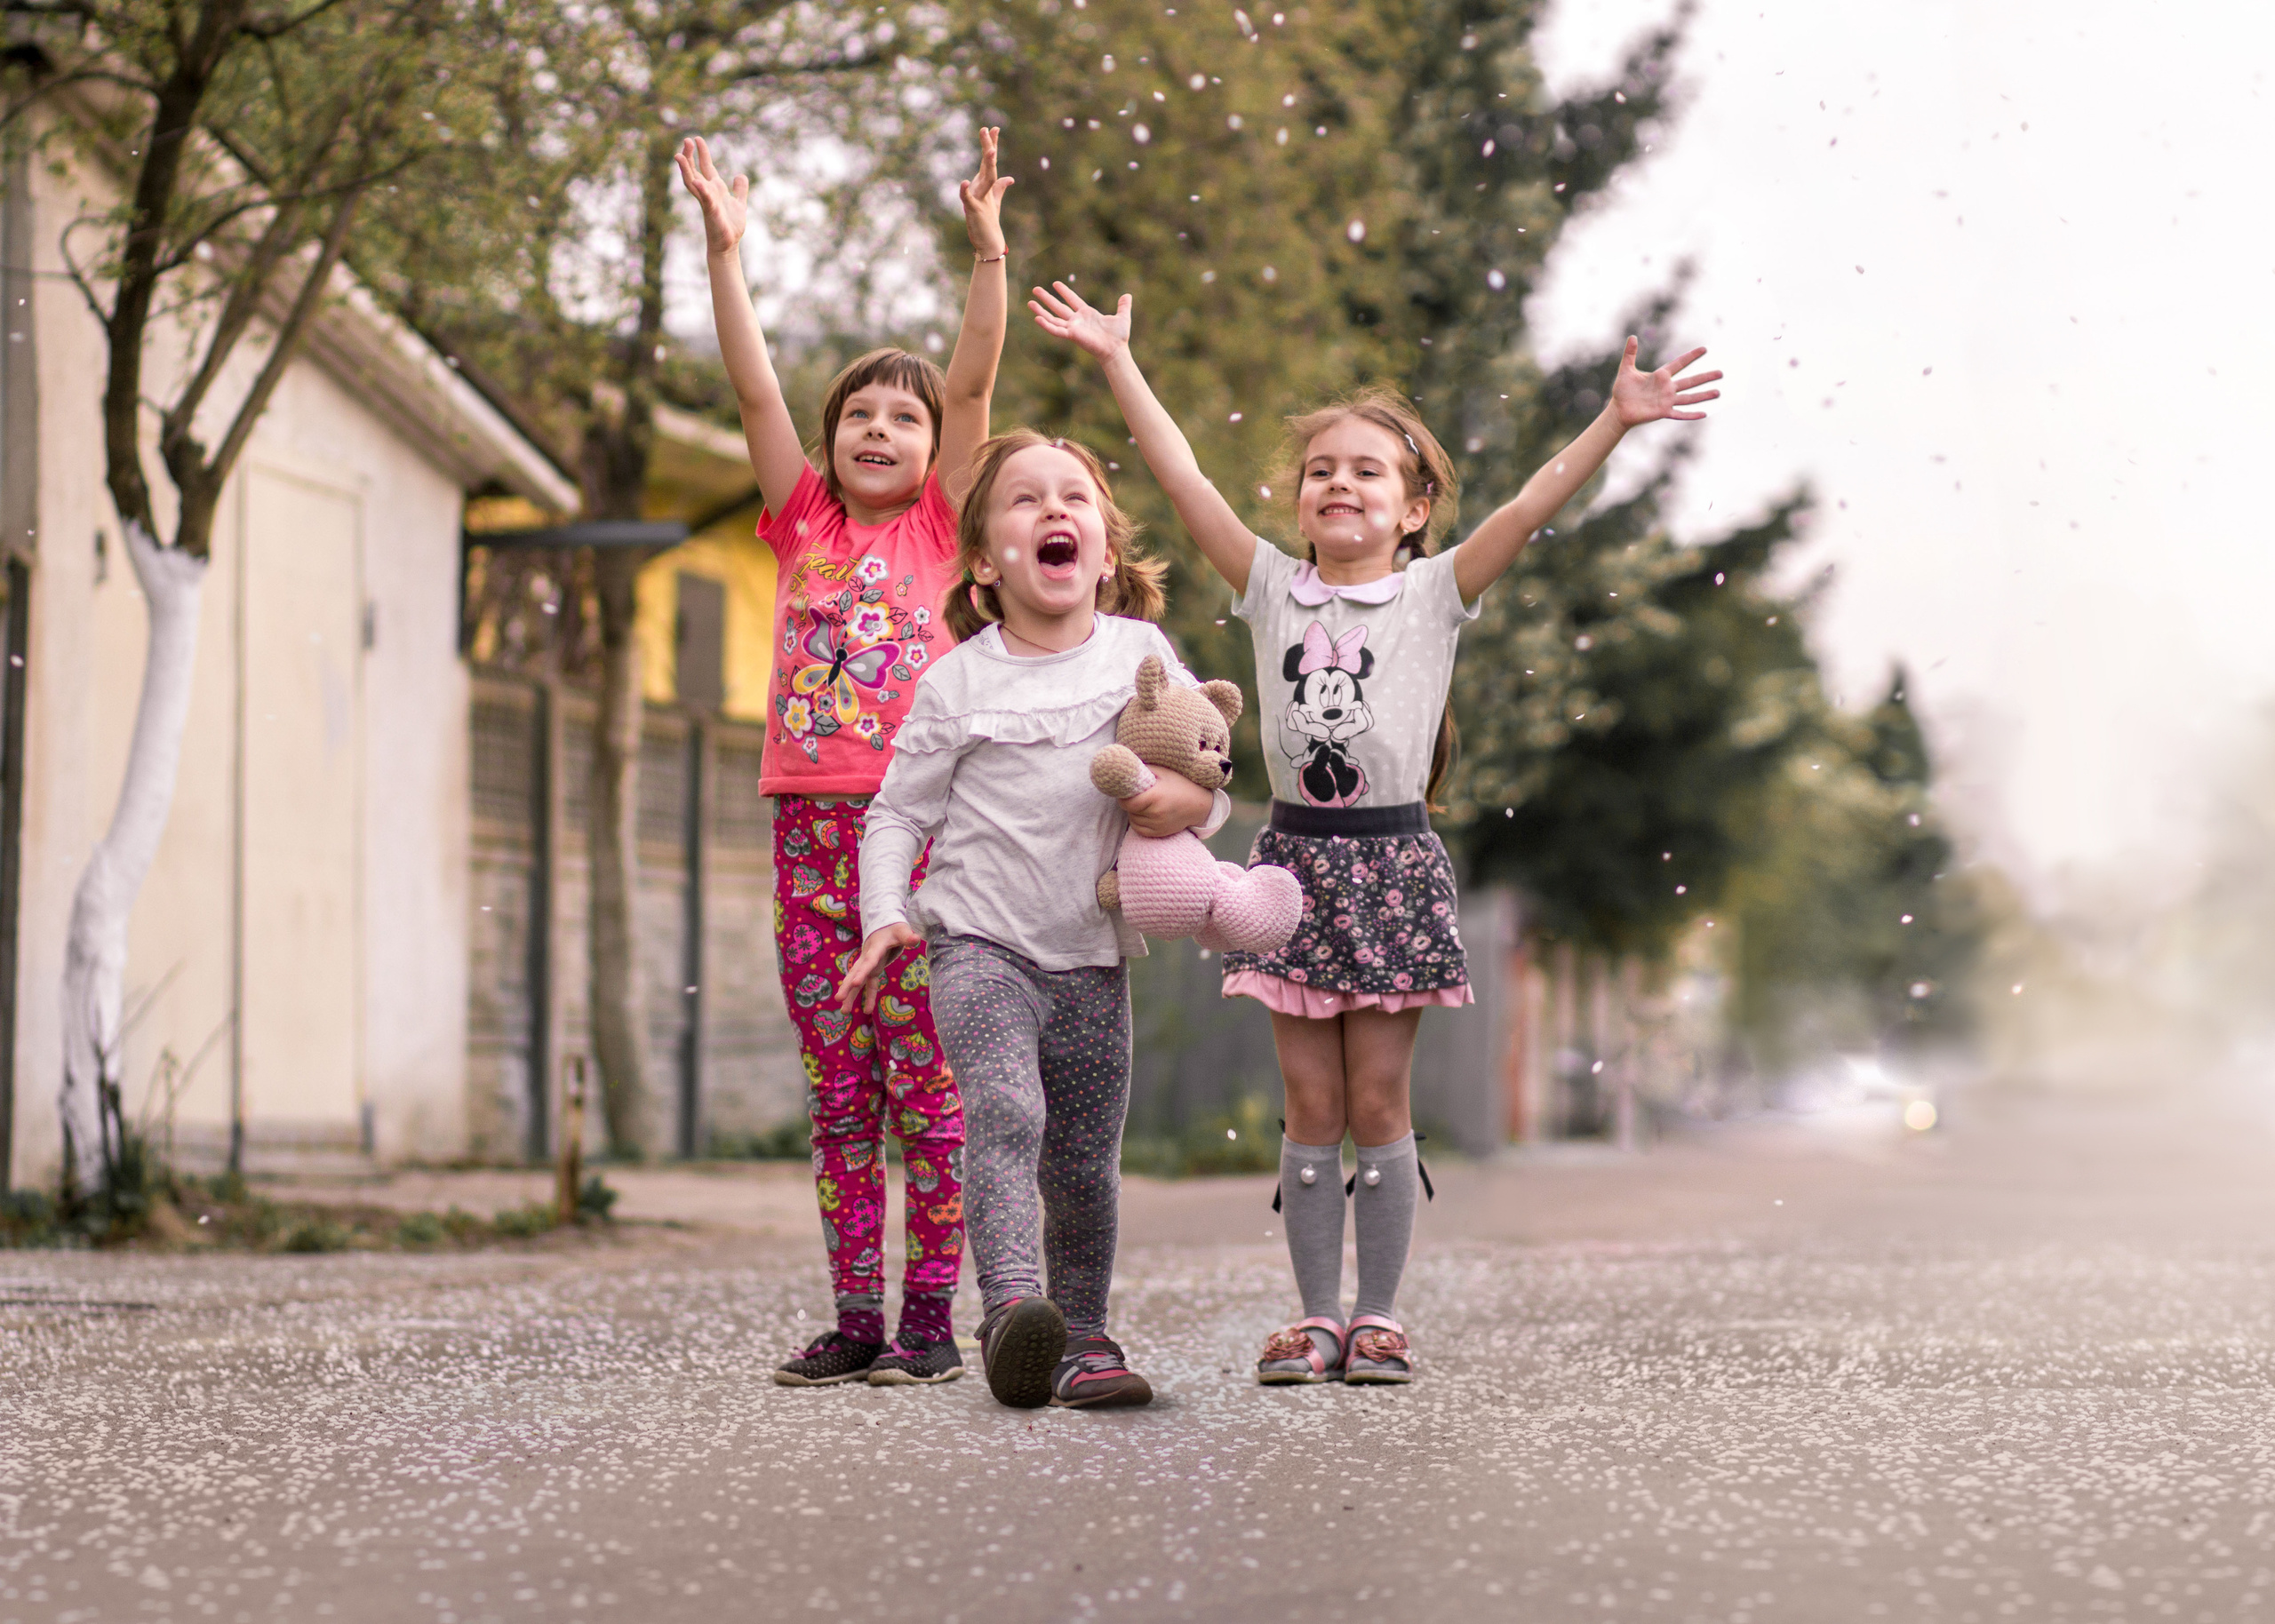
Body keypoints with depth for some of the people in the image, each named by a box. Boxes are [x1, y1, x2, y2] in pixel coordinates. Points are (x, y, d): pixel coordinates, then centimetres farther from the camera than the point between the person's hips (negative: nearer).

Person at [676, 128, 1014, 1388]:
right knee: (837, 1089, 5)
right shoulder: (803, 524, 12)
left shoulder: (936, 527, 7)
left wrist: (986, 246, -12)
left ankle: (930, 1316, 2)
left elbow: (974, 383, -3)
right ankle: (854, 1319, 9)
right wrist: (725, 251, -4)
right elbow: (754, 386, 5)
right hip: (810, 819, 3)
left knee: (924, 1081, -2)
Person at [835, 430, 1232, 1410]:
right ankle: (1012, 1310, -38)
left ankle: (1082, 1336, 21)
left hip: (1093, 958, 3)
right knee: (1005, 1113, -25)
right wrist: (884, 916, -8)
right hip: (980, 946, -3)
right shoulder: (958, 682, 0)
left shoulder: (1142, 652, 6)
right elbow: (898, 813, 6)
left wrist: (1191, 799, -11)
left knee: (1085, 1164, 6)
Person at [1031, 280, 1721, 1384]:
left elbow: (1531, 506, -10)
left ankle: (1378, 1316, 9)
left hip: (1391, 859, -2)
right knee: (1312, 1105, 4)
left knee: (1379, 1103, 2)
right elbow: (1185, 482, 2)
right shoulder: (1272, 589, 6)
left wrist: (1617, 420, -21)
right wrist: (1118, 363, -1)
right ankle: (1316, 1316, 9)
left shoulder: (1435, 593, 1)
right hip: (1296, 851, 2)